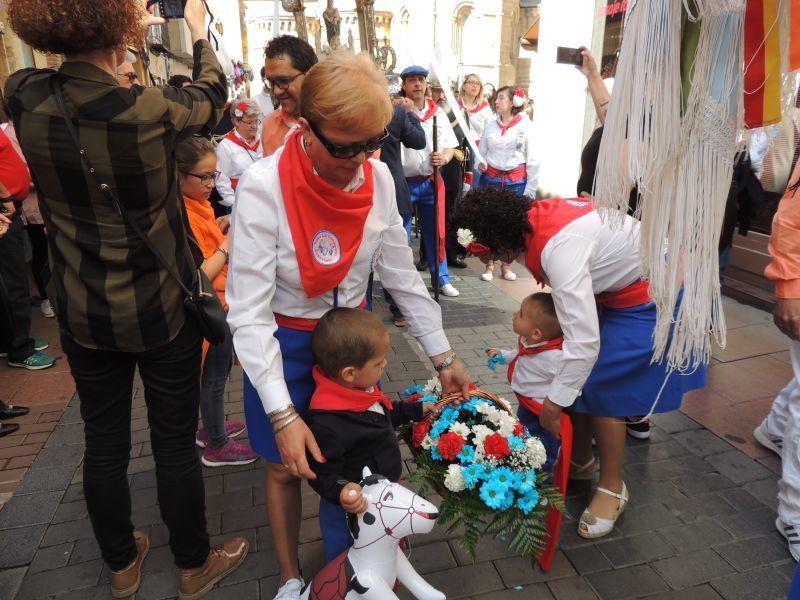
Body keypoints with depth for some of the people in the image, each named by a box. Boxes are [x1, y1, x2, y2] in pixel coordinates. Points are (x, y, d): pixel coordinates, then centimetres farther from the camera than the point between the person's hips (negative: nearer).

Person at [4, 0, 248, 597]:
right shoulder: (152, 110, -23)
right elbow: (213, 91, 0)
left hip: (83, 313, 4)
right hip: (163, 308, -4)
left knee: (104, 442, 19)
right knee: (176, 442, 13)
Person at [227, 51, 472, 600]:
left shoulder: (378, 178, -12)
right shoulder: (264, 188, -25)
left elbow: (402, 274, -3)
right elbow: (249, 309, -24)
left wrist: (444, 357, -1)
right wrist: (282, 414, -27)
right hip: (284, 345, -3)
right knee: (287, 466, 14)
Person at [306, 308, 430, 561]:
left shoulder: (359, 388, -8)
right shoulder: (327, 422, -39)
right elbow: (323, 472, -28)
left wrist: (416, 410, 13)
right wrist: (341, 491, -46)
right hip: (353, 510, -9)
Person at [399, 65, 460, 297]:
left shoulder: (437, 113, 7)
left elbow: (450, 145, 7)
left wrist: (444, 158, -13)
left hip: (430, 182, 3)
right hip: (402, 182, -3)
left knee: (435, 232, 12)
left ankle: (442, 279, 25)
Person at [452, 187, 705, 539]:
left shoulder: (560, 247, -36)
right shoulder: (535, 218, -9)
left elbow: (584, 341, -37)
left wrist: (553, 403, -26)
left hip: (650, 298, -8)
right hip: (618, 285, 8)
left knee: (599, 389, -8)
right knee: (576, 381, 7)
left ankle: (612, 488, 14)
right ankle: (581, 462, 28)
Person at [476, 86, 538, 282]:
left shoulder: (526, 125, -2)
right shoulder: (490, 125, 6)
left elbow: (532, 159, 0)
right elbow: (482, 152, 15)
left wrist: (530, 189, -3)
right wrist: (480, 165, -9)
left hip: (516, 181, -2)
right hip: (491, 179, 2)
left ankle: (506, 264, 20)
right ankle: (489, 265, 15)